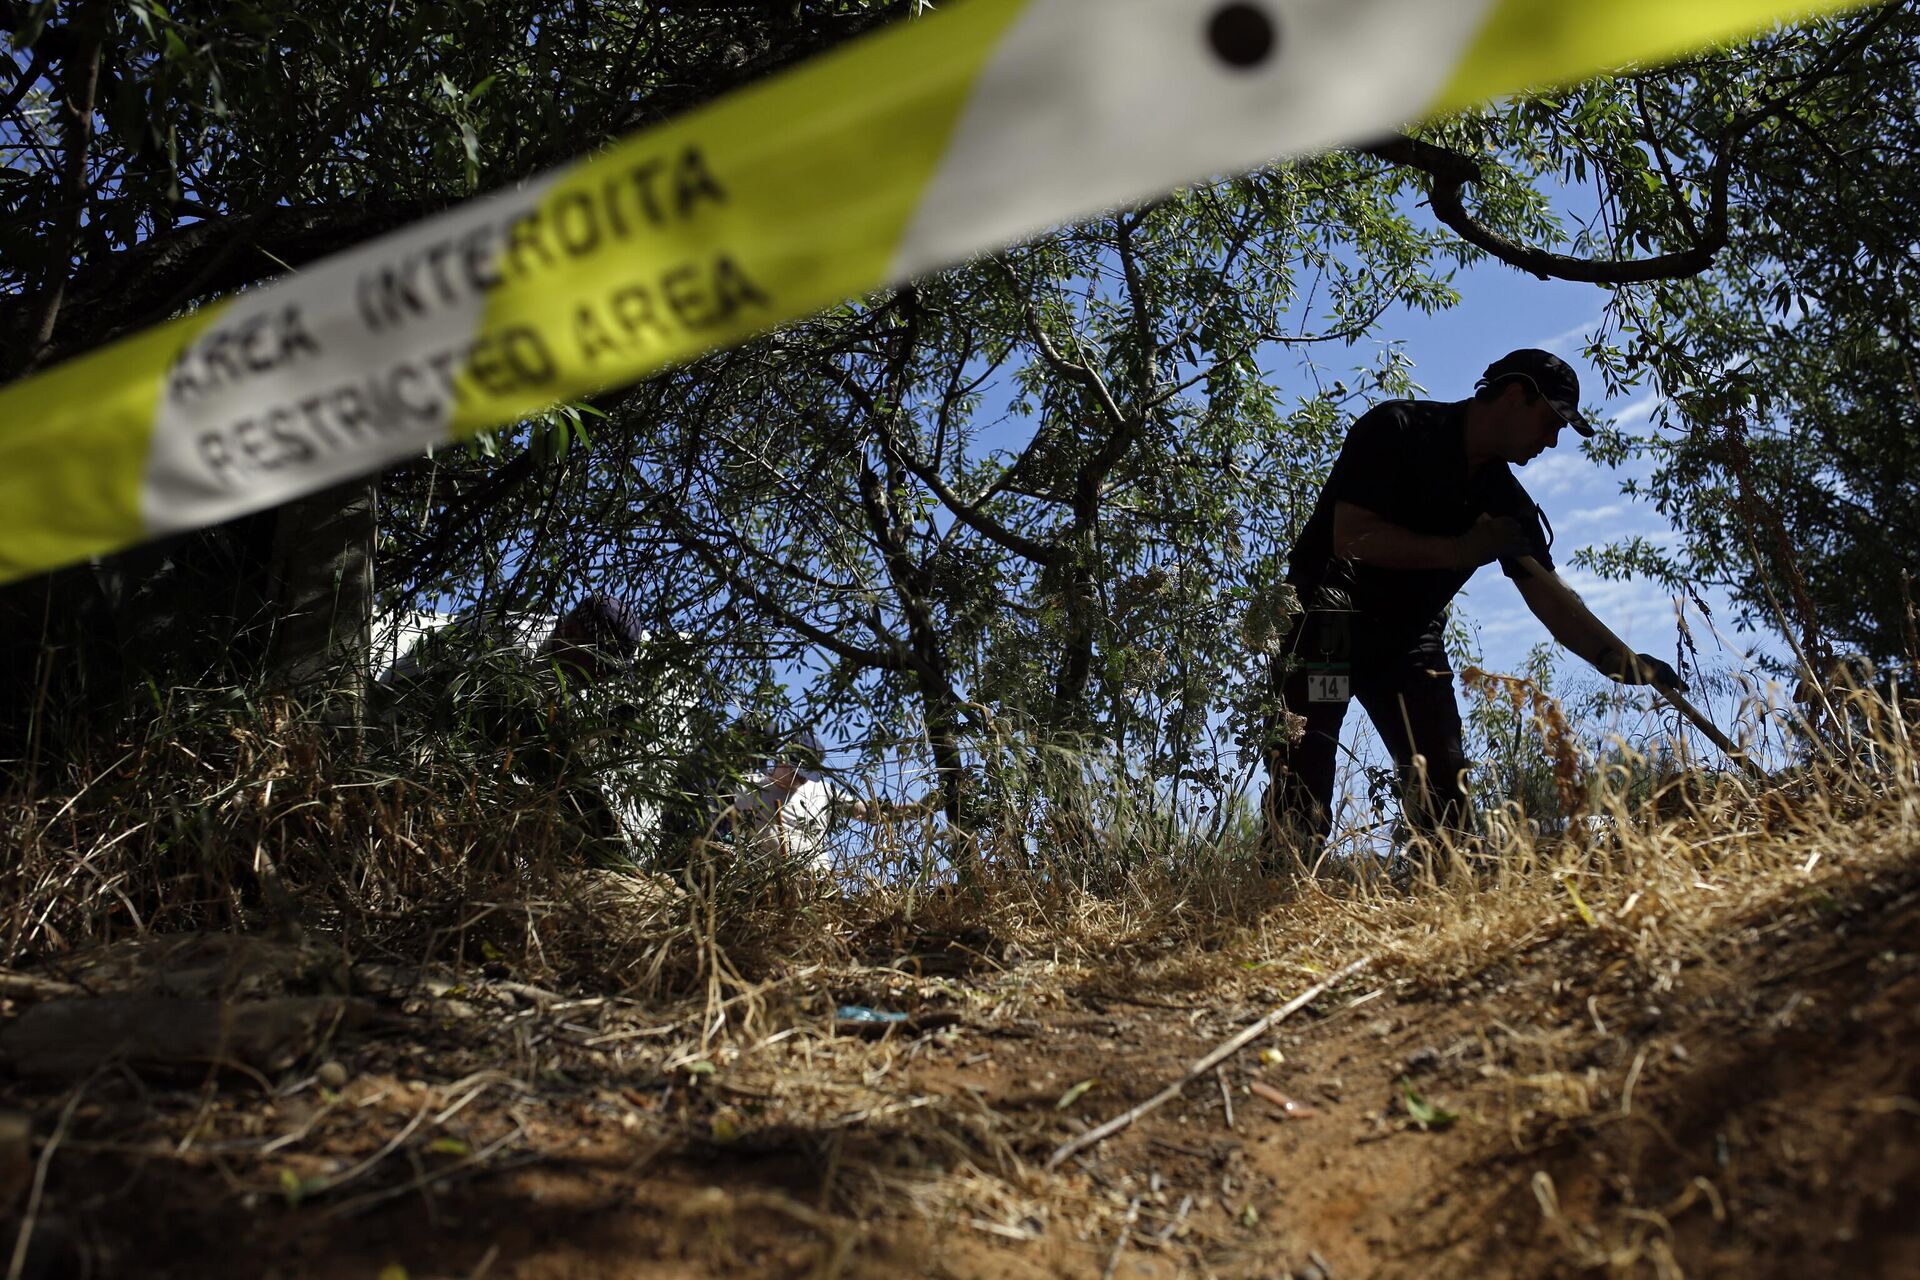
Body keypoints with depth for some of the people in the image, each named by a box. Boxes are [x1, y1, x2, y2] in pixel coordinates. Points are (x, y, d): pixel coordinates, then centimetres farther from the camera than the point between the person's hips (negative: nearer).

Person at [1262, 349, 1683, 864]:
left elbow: (1549, 598, 3)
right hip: (1326, 622, -6)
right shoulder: (1396, 430, -15)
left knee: (1444, 782, -1)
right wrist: (1461, 550, -24)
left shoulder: (1508, 503, 4)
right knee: (1304, 779, -16)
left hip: (1409, 637, 7)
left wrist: (1623, 662, -10)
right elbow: (1351, 537, -25)